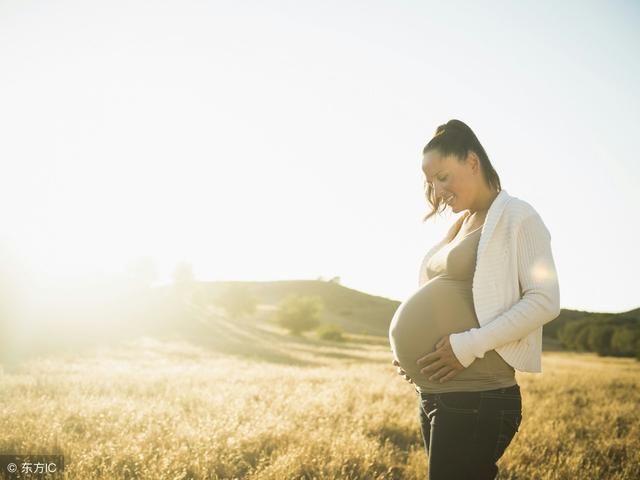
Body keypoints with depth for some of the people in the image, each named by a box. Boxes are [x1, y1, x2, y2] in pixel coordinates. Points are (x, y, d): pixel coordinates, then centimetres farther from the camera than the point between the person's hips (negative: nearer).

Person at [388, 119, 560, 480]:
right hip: (433, 395, 8)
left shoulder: (517, 216, -5)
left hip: (479, 397, -8)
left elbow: (545, 301, -14)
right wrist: (410, 348, 5)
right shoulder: (459, 227, 17)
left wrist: (469, 345, -21)